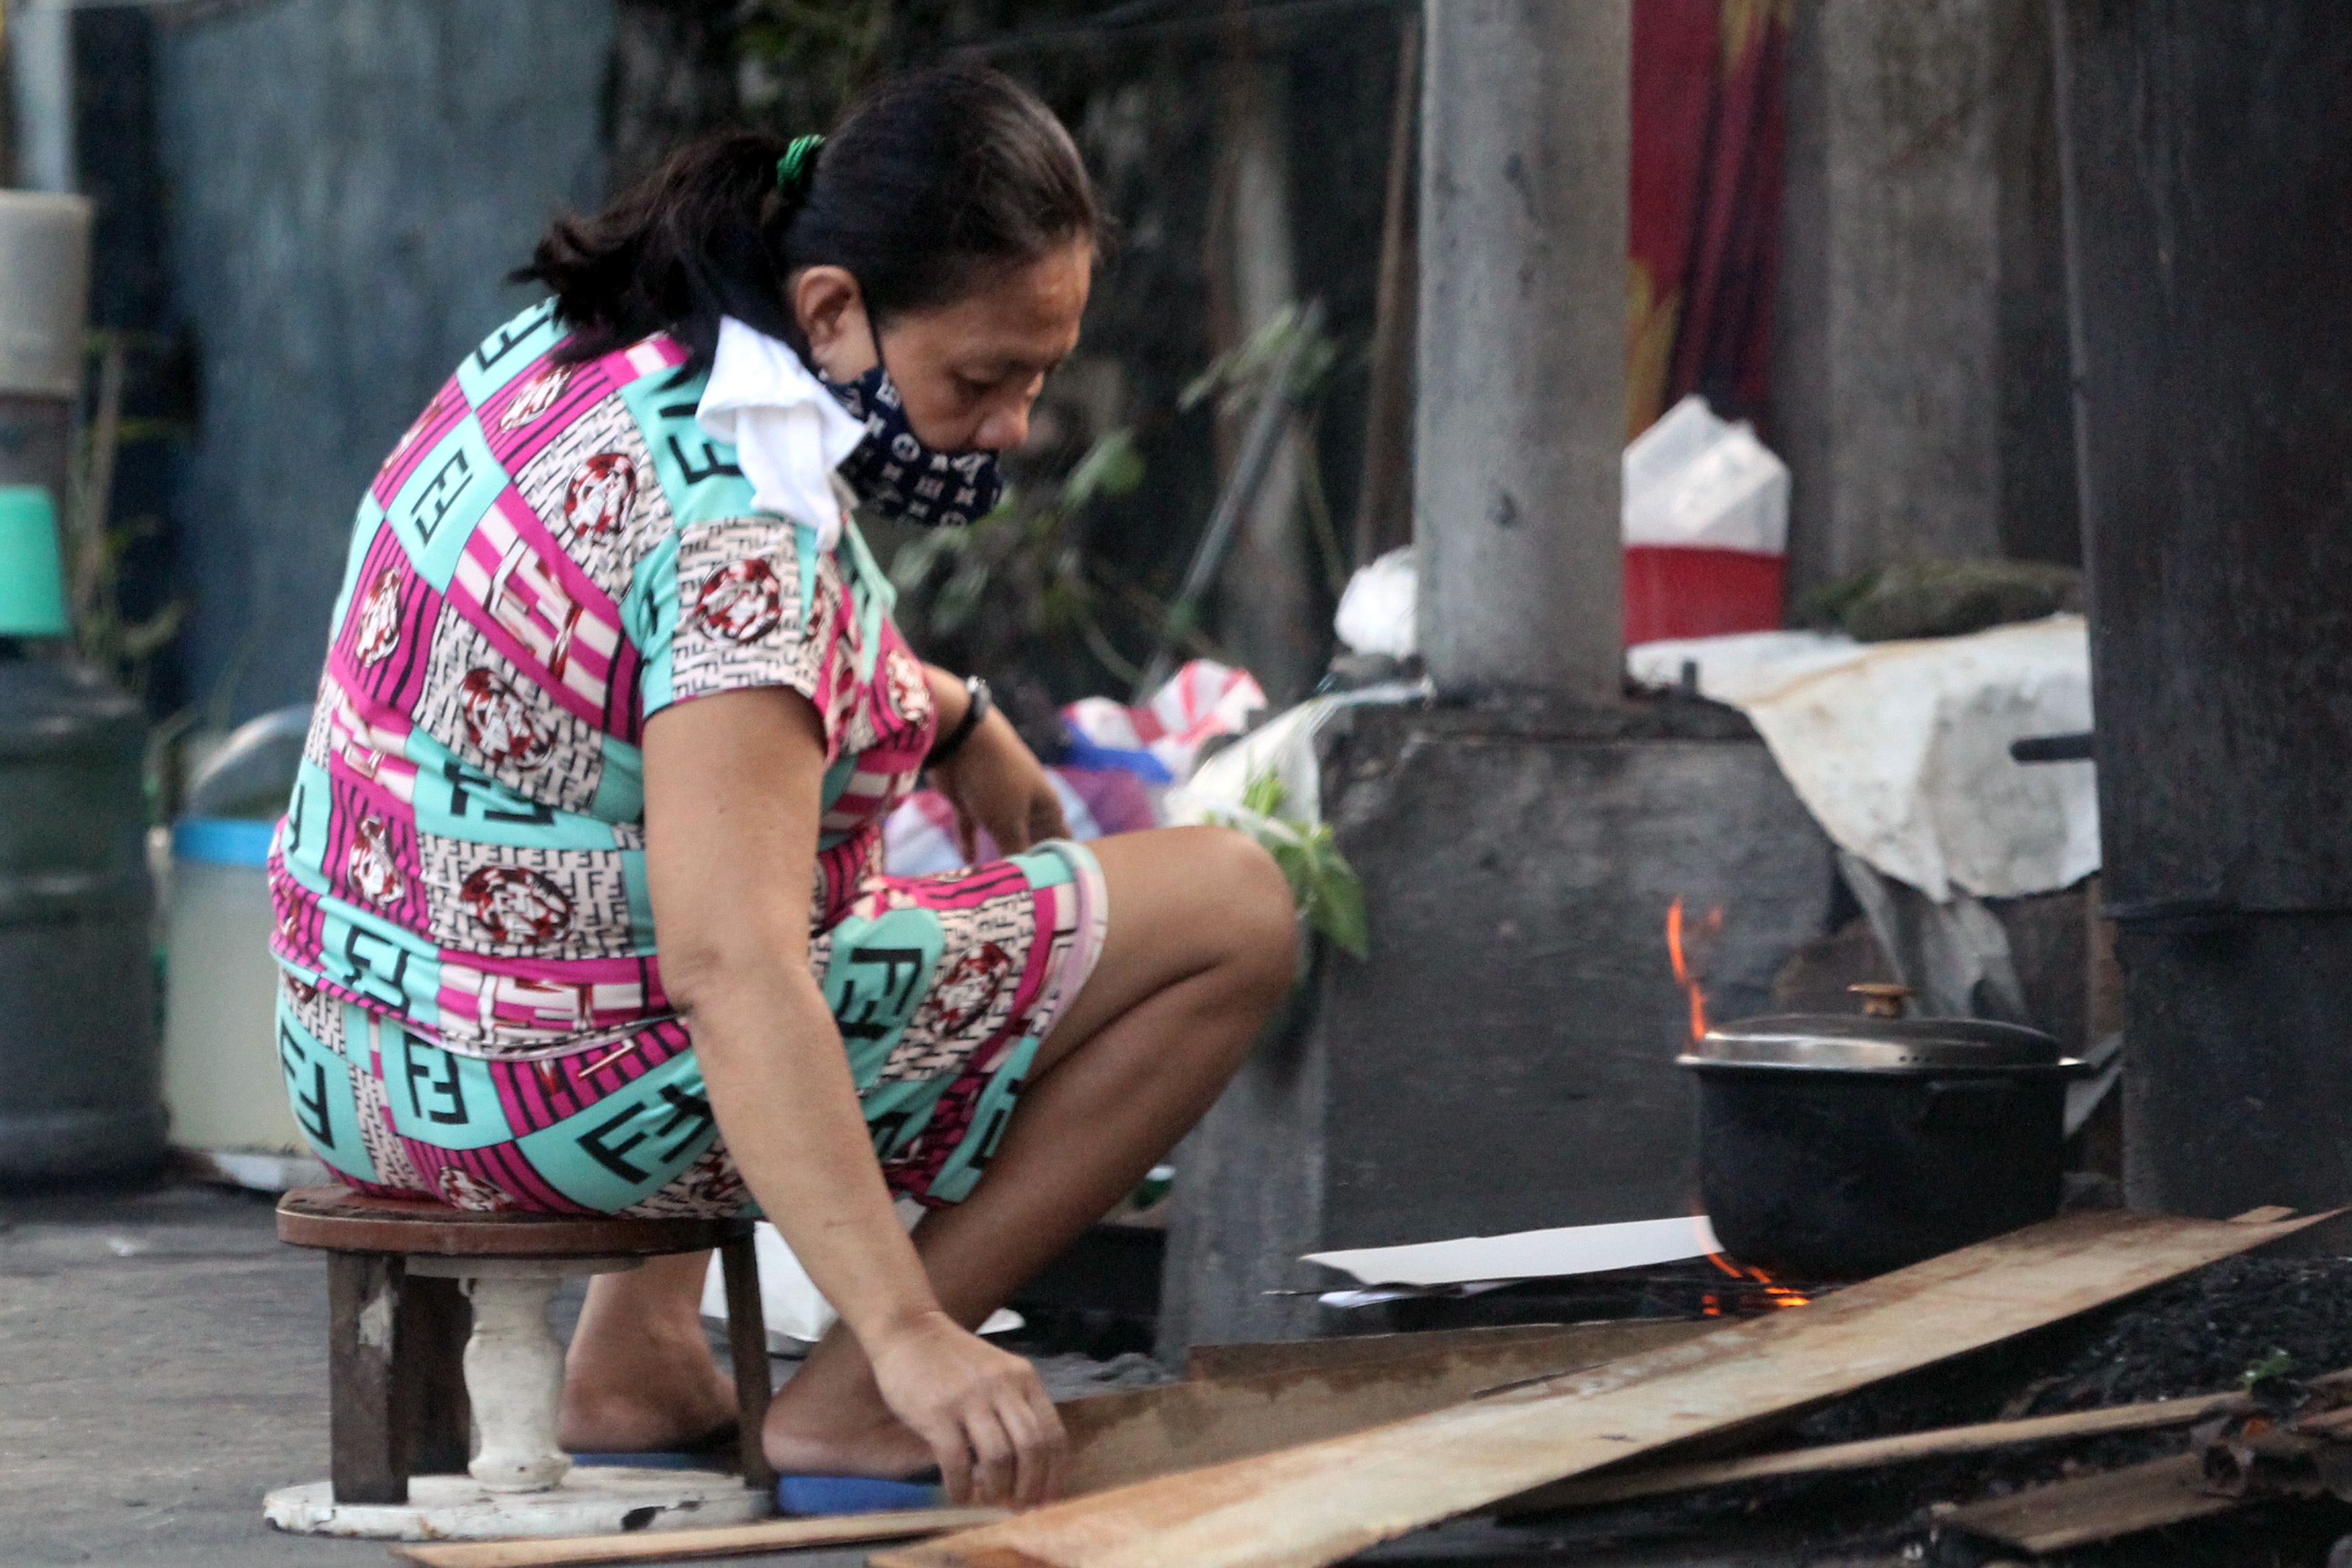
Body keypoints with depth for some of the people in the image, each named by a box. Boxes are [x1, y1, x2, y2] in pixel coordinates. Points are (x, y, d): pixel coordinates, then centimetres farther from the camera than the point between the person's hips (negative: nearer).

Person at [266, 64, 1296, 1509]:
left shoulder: (578, 348, 4)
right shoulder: (739, 527, -25)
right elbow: (731, 973, -35)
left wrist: (946, 712, 22)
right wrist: (912, 1334, -39)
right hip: (560, 1094, -9)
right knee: (1234, 913, -5)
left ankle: (638, 1357, 28)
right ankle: (855, 1403, -4)